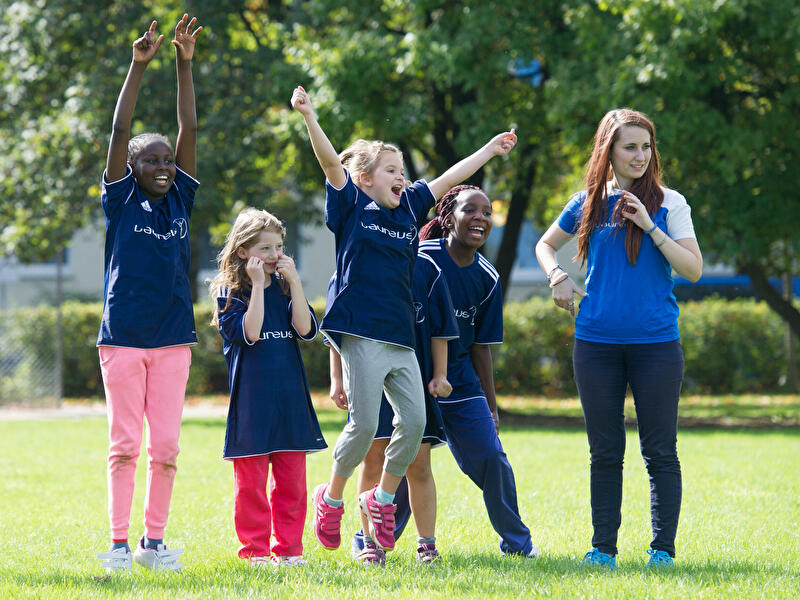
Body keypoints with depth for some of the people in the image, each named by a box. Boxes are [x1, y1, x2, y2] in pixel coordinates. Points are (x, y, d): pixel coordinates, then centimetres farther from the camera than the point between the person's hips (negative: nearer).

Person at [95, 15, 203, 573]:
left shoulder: (179, 198, 9)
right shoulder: (122, 201, 1)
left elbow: (190, 130, 4)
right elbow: (120, 131, -7)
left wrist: (185, 64, -3)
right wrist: (139, 66, -13)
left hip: (173, 338, 3)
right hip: (123, 335, -3)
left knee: (166, 447, 2)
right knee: (125, 444, -2)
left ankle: (154, 541, 9)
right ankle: (119, 543, 2)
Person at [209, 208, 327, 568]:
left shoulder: (284, 288, 11)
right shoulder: (229, 292, -2)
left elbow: (306, 329, -4)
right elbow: (249, 334, -17)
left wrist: (293, 281, -7)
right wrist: (257, 285, -16)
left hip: (290, 396, 4)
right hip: (251, 399, -4)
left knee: (291, 480, 6)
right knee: (251, 481, 0)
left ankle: (288, 548, 13)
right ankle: (255, 551, 7)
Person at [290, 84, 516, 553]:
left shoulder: (409, 207, 17)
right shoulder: (351, 206, 2)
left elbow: (448, 179, 24)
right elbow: (331, 162, -10)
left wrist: (490, 149, 29)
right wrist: (309, 117, -23)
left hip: (402, 338, 6)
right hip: (363, 334, -6)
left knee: (415, 421, -2)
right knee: (365, 424, -8)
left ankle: (383, 498, 16)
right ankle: (332, 498, 11)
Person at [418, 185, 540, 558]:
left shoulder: (487, 279, 3)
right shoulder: (421, 259, -12)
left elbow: (480, 345, 10)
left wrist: (490, 407, 12)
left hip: (459, 380, 4)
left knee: (491, 457, -2)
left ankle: (516, 541, 14)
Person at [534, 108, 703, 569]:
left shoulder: (669, 203, 0)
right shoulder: (588, 204, 7)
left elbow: (694, 269, -7)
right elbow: (546, 244, 24)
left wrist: (650, 226, -15)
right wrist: (557, 277, 4)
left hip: (656, 341, -2)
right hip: (596, 342, 2)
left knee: (660, 452, -1)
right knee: (605, 452, 7)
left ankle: (663, 548, 7)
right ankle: (603, 548, 13)